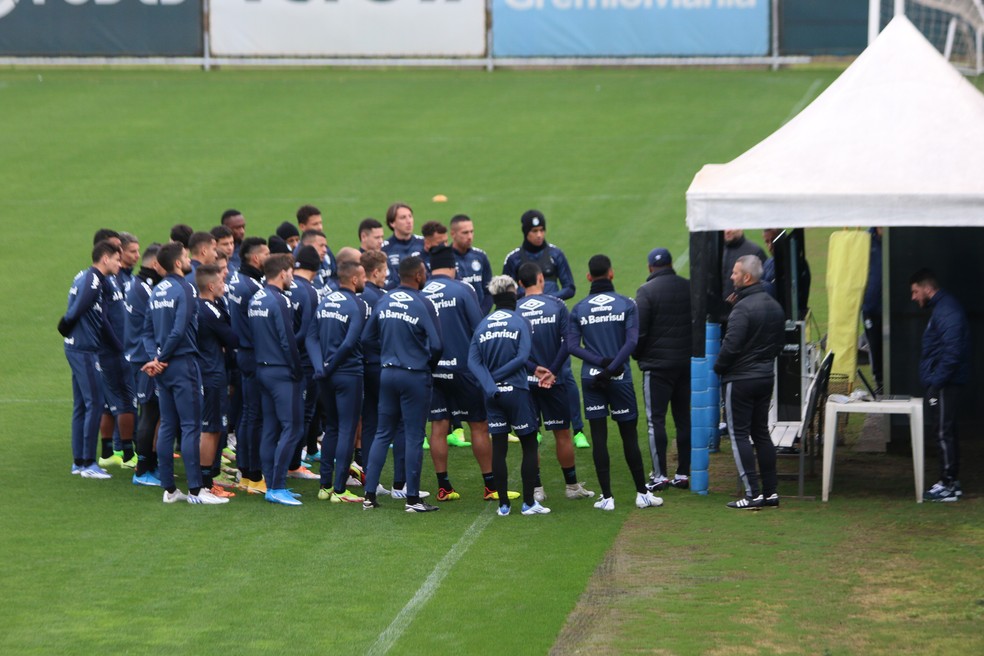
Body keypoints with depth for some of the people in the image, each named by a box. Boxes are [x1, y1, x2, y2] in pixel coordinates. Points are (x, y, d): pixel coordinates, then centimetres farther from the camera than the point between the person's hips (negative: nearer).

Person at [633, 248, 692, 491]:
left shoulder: (646, 291, -11)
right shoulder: (689, 288, 4)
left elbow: (639, 331, -13)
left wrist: (638, 355, 4)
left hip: (657, 364, -5)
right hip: (687, 363, 5)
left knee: (656, 419, -1)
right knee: (684, 418, 10)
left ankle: (660, 475, -5)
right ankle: (684, 473, 12)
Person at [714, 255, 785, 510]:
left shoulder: (743, 308, -19)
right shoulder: (775, 306, 9)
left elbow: (731, 345, -22)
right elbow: (779, 343, 16)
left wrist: (718, 367, -6)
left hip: (740, 380, -8)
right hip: (766, 376, 8)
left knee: (739, 434, -2)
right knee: (761, 433, 15)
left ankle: (753, 493, -6)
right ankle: (770, 491, 14)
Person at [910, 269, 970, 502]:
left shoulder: (946, 310, -16)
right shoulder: (940, 307, 18)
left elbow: (952, 351, -23)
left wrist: (936, 379, -21)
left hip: (944, 384, -11)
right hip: (941, 383, 11)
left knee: (944, 432, -8)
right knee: (945, 432, 14)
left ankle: (948, 485, -7)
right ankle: (950, 482, 19)